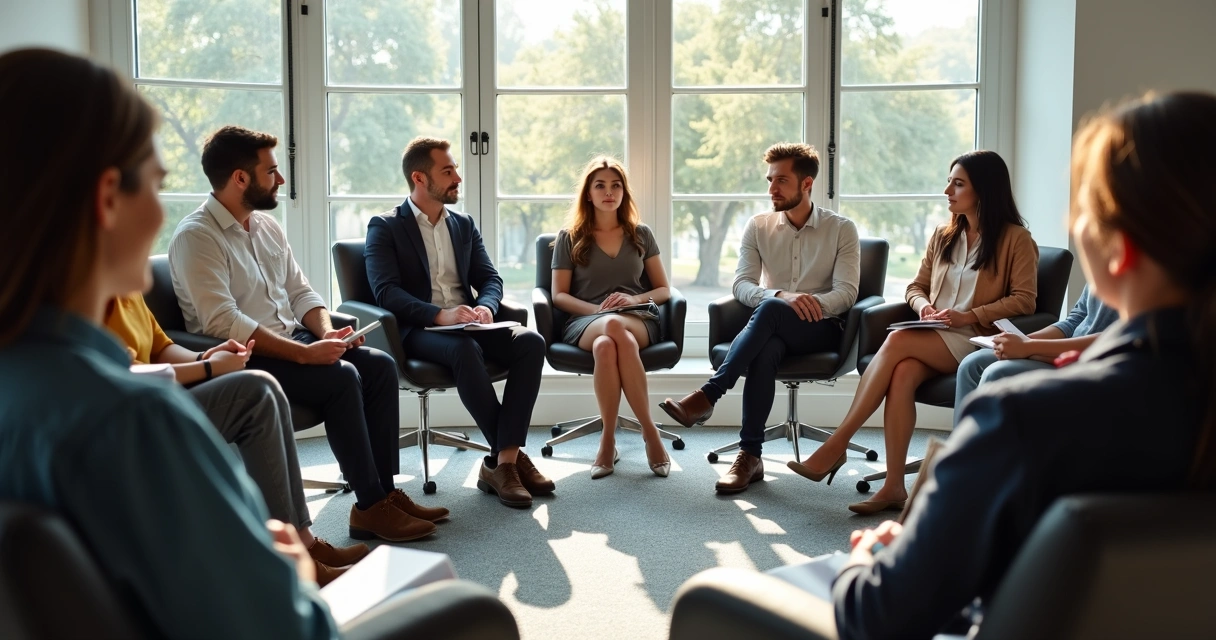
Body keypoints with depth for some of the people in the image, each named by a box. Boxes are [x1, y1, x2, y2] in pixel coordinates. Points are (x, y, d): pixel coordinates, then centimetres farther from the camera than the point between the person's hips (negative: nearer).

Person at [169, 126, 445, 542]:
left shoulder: (267, 226, 12)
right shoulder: (196, 236, -14)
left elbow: (300, 292, 14)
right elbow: (222, 323, -24)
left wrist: (326, 333, -8)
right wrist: (304, 353, -26)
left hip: (293, 340, 8)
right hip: (243, 359, -8)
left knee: (379, 364, -10)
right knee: (342, 377, -26)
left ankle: (385, 490, -6)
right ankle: (369, 506, -17)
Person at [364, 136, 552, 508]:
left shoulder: (464, 225, 20)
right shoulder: (384, 227, 2)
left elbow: (490, 279, 13)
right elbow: (386, 291, -11)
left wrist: (485, 306, -12)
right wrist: (440, 315, -27)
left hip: (467, 325, 5)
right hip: (418, 330, -5)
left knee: (531, 342, -24)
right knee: (465, 349, -37)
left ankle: (501, 461, -27)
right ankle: (512, 454, -24)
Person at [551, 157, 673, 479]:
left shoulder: (641, 234, 19)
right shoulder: (570, 238, 14)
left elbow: (663, 290, 15)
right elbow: (559, 295, 7)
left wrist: (635, 299, -7)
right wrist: (599, 310, -11)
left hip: (638, 321, 1)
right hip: (585, 322, -1)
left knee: (608, 346, -40)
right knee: (615, 338, -41)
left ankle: (608, 439, -31)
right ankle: (649, 431, -30)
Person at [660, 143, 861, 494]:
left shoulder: (841, 229, 3)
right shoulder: (758, 226, 9)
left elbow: (846, 293, -6)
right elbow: (741, 284, -3)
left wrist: (812, 303, -27)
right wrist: (783, 296, -24)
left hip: (822, 329, -2)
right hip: (773, 328, 2)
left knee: (770, 309, -36)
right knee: (764, 349, -38)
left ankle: (708, 395, -38)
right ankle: (750, 455, -37)